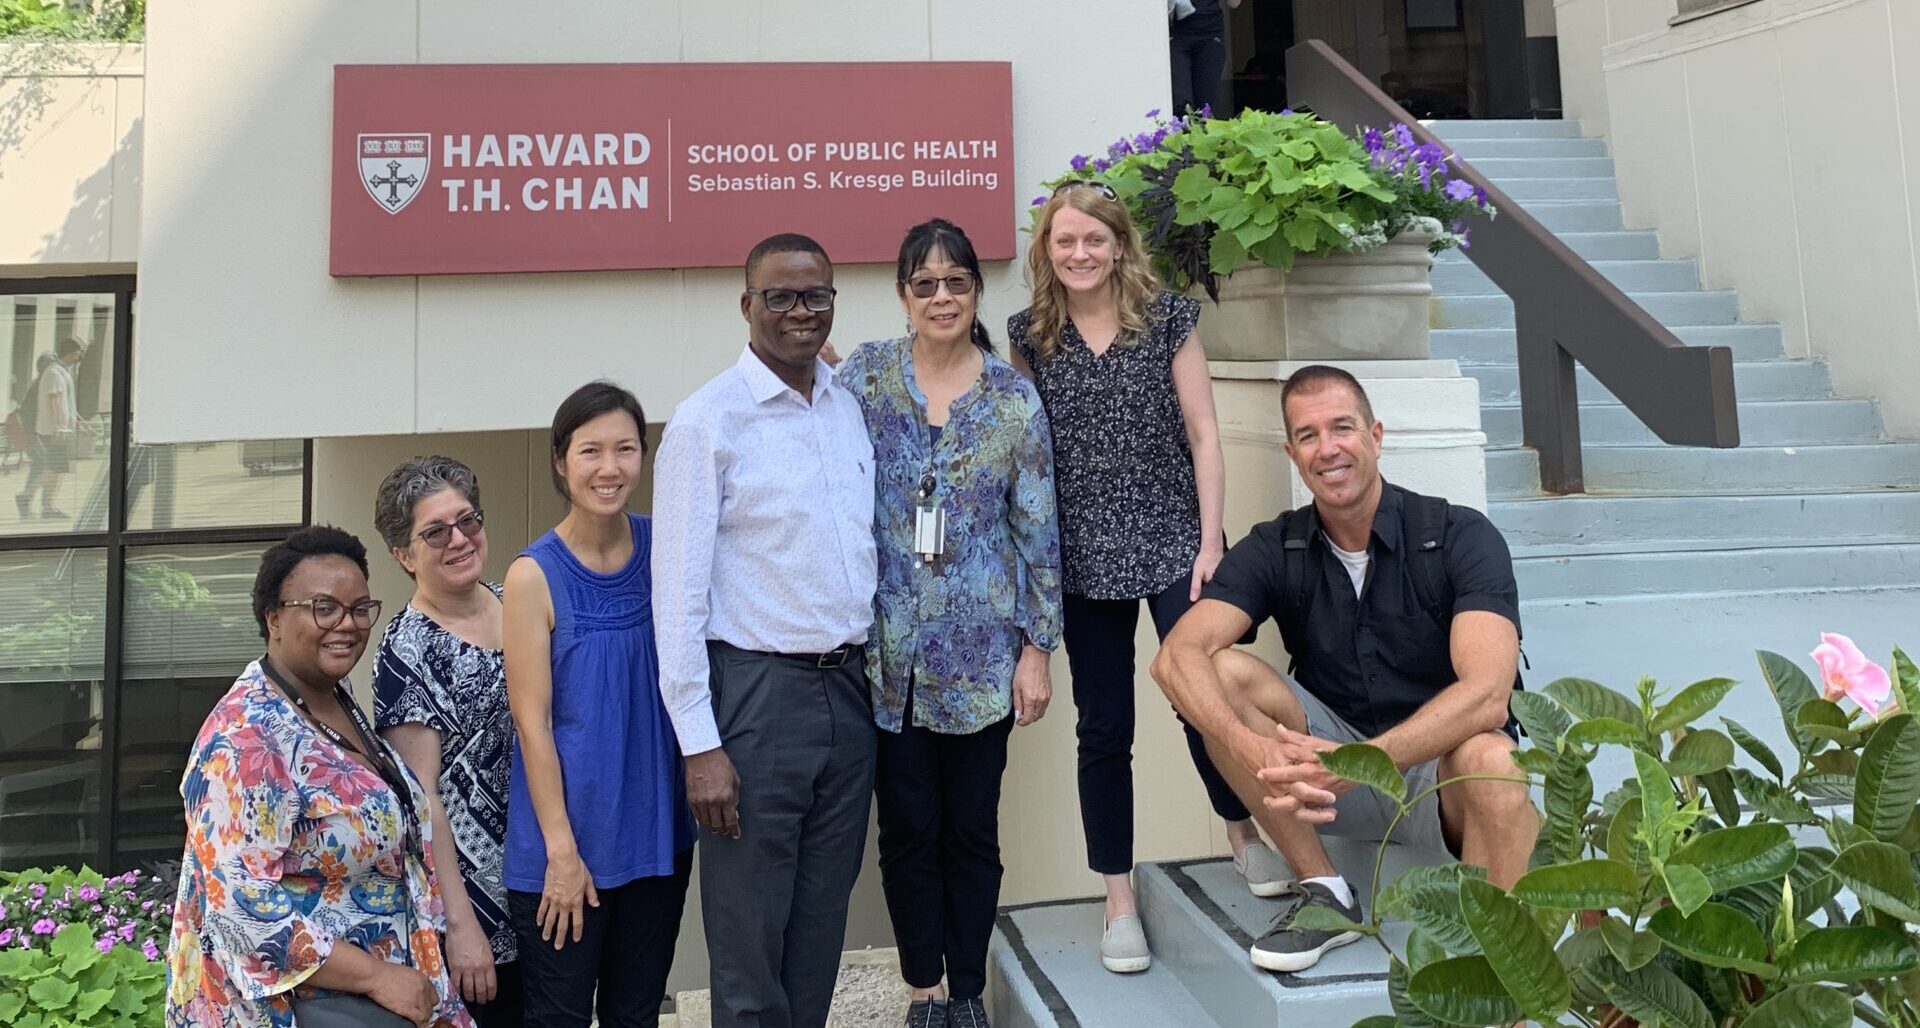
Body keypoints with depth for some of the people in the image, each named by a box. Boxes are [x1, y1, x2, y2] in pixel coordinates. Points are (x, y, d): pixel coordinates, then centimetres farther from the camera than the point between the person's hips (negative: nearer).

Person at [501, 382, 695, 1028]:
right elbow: (532, 723, -11)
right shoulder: (534, 576, -11)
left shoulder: (666, 548, -1)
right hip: (567, 838, -3)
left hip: (657, 832, 4)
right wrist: (561, 850, -11)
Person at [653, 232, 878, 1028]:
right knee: (748, 934, 5)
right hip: (758, 693, -5)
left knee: (821, 926, 16)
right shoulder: (707, 421, -8)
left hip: (847, 687, 5)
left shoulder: (853, 407, 9)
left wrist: (876, 665, 10)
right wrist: (699, 744, -13)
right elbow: (679, 590, -10)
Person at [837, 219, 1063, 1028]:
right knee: (908, 829, 10)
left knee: (972, 829, 11)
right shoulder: (864, 374, 1)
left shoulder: (1014, 398, 0)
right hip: (888, 652, 0)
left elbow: (1038, 531, 0)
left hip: (979, 655, 0)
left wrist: (1038, 646, -2)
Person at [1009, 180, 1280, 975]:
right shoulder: (1030, 334, 4)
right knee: (1103, 730, 7)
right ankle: (1119, 902, 22)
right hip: (1085, 559, 2)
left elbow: (1202, 433, -1)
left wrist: (1211, 541, -7)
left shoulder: (1168, 318, 0)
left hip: (1172, 544, -1)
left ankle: (1244, 835, 26)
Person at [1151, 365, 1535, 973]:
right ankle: (1323, 891, -10)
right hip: (1329, 770, 3)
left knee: (1491, 759, -37)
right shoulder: (1275, 551, -5)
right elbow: (1177, 656, -20)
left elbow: (1486, 693, -27)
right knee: (1224, 673, -20)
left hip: (1439, 772, -3)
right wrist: (1254, 751, -40)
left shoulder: (1461, 536, -13)